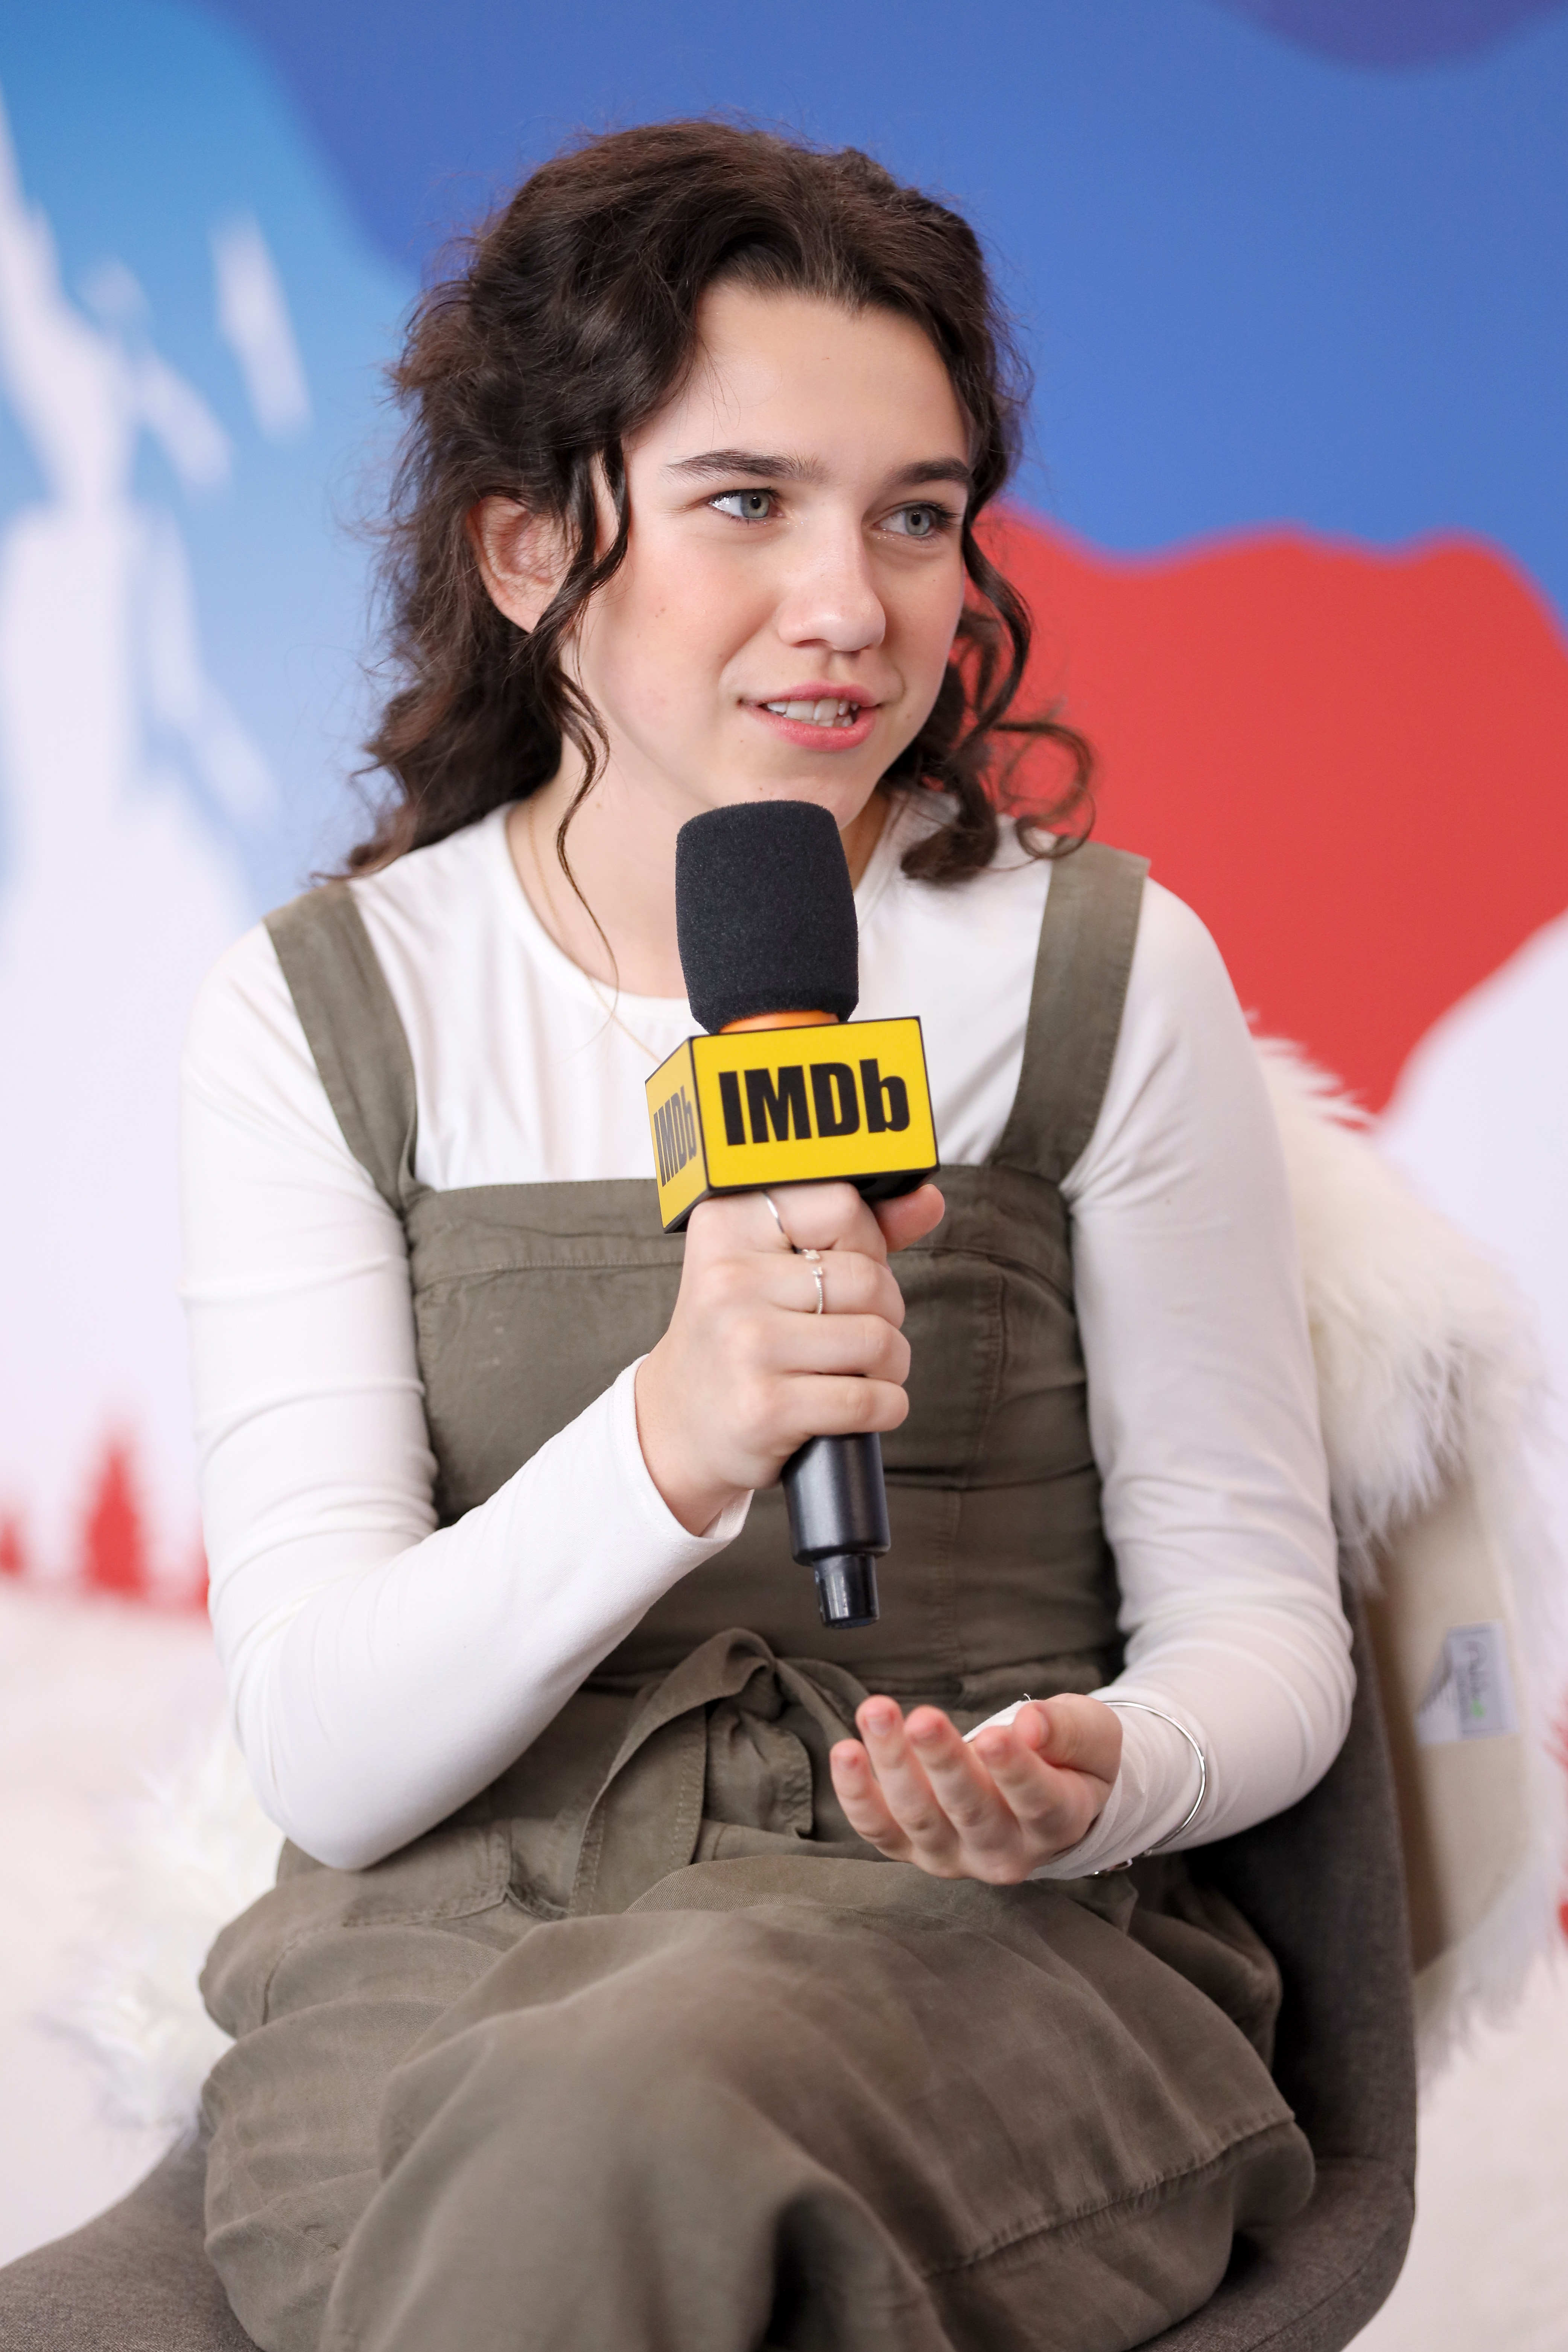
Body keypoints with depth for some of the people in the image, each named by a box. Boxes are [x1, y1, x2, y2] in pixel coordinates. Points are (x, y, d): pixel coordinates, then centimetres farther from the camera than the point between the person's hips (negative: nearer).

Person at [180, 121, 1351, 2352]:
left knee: (630, 2120, -34)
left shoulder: (1106, 975, 1)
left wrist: (1102, 1778, -20)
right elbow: (320, 1754, -7)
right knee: (540, 2141, -34)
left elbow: (1261, 1623, 5)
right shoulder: (315, 1019, 2)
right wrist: (663, 1450, -27)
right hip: (448, 1949, 1)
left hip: (988, 1951, -1)